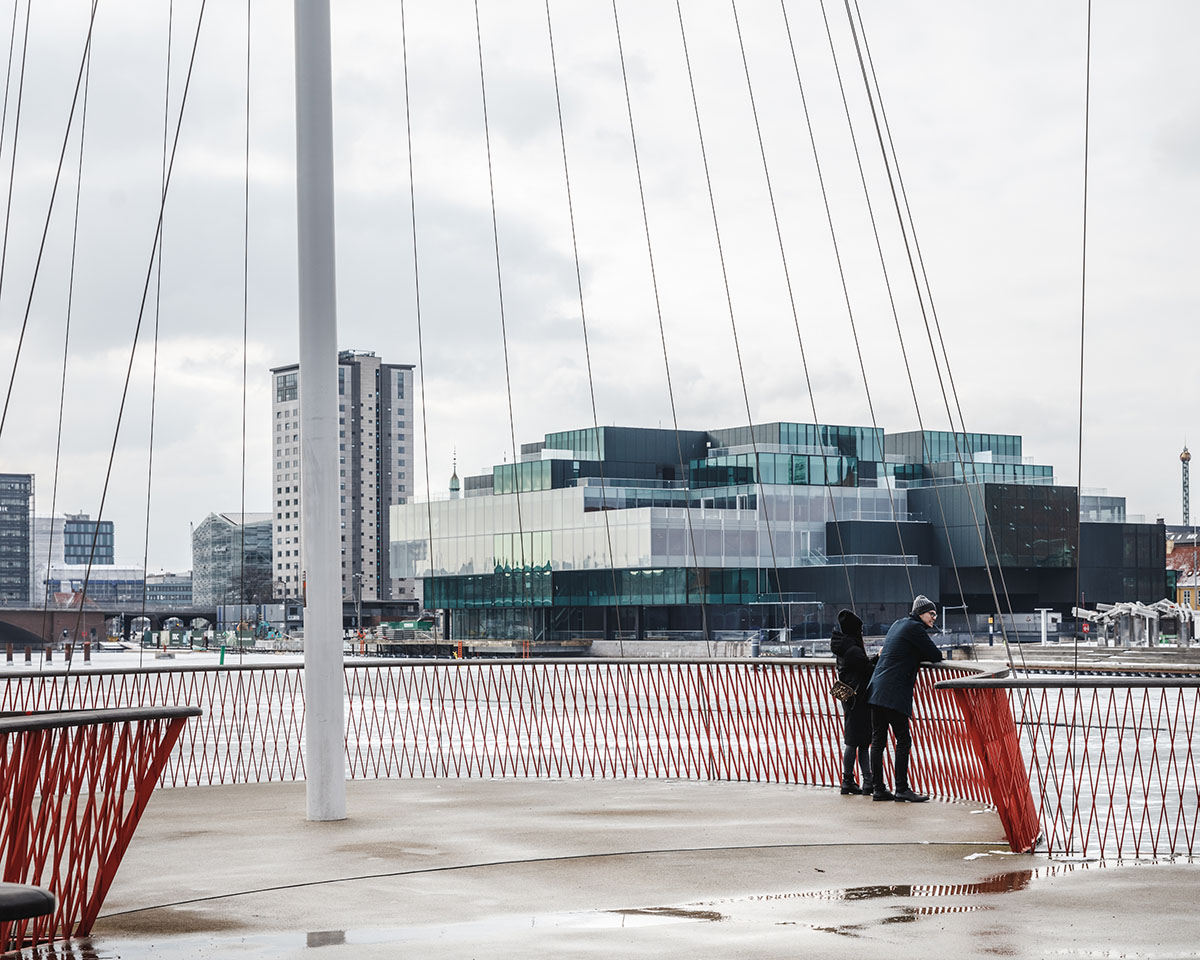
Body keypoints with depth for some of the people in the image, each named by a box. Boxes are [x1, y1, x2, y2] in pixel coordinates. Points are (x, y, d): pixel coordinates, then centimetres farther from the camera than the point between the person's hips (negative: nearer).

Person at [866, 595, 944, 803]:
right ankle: (901, 789, -6)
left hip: (877, 690, 9)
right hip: (894, 693, -9)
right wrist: (923, 656, 16)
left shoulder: (898, 624, 22)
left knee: (878, 740, 7)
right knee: (903, 740, -5)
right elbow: (936, 656, -4)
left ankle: (879, 789, 10)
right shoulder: (914, 627, -5)